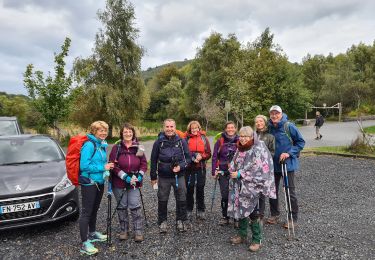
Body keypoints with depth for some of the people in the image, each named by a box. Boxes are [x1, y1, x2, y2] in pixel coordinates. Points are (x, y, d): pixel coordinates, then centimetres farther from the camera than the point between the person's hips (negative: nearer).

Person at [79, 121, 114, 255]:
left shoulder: (103, 145, 8)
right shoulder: (89, 145, -17)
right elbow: (84, 165, -23)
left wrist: (107, 167, 1)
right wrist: (103, 167, -21)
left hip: (99, 182, 8)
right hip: (89, 183, -8)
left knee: (94, 209, 20)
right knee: (86, 212, -1)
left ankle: (92, 233, 37)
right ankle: (85, 243, 6)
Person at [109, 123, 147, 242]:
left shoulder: (138, 147, 3)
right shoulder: (117, 148, -4)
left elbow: (143, 163, 5)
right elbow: (113, 165, -9)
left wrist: (139, 175, -10)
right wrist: (125, 177, -16)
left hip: (134, 183, 1)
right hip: (119, 183, 0)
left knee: (135, 207, -1)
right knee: (122, 207, 11)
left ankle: (138, 232, 11)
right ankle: (124, 231, 27)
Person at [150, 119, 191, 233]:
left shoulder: (181, 141, 0)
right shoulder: (158, 142, -1)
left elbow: (188, 158, 3)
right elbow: (153, 160, 6)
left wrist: (180, 166, -14)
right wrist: (153, 177, 7)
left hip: (179, 176, 0)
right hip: (163, 177, 0)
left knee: (181, 200, 7)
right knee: (162, 200, 9)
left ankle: (180, 221, 26)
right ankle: (162, 222, 27)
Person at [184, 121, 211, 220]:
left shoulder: (204, 138, 5)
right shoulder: (186, 139, -1)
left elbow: (208, 154, 4)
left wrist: (201, 157, -14)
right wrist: (192, 158, -15)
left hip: (201, 168, 2)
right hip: (189, 168, -1)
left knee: (200, 189, 9)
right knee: (189, 189, 4)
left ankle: (200, 211, 21)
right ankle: (189, 211, 19)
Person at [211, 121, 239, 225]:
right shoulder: (220, 141, 1)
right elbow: (215, 157, 1)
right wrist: (214, 171, -4)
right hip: (223, 172, 0)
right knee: (225, 195, 2)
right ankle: (225, 217, 19)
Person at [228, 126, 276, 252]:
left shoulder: (258, 149, -12)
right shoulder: (240, 149, 10)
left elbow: (258, 169, -18)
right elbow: (234, 164, 17)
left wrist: (240, 174, -18)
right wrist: (233, 171, -4)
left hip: (252, 186, -6)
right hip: (239, 186, 7)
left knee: (252, 211, -3)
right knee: (240, 208, 12)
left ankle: (257, 239, 14)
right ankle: (242, 234, 30)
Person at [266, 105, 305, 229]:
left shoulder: (289, 126, -13)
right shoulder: (269, 128, 1)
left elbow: (301, 142, -8)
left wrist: (289, 153, -18)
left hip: (288, 164, -5)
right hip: (273, 164, 5)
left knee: (290, 192, 4)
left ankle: (293, 218, 19)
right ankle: (274, 214, 31)